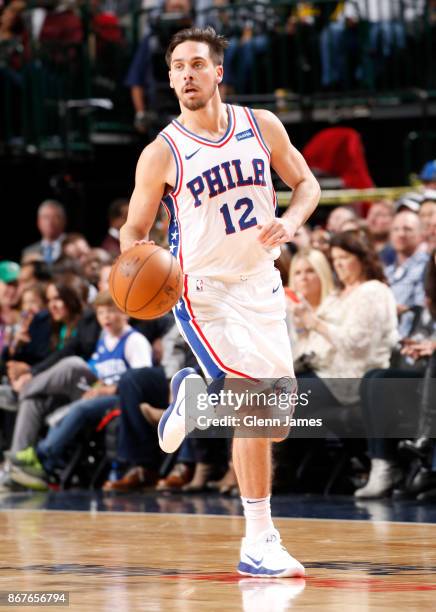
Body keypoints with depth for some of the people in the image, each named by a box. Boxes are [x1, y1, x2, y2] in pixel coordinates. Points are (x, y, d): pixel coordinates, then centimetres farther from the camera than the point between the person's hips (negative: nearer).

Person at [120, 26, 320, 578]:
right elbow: (134, 230, -3)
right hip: (204, 290, -5)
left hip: (260, 284, 5)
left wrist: (290, 222, -12)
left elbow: (307, 185, 10)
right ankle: (259, 542, -8)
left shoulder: (262, 126, 1)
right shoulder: (161, 154, -8)